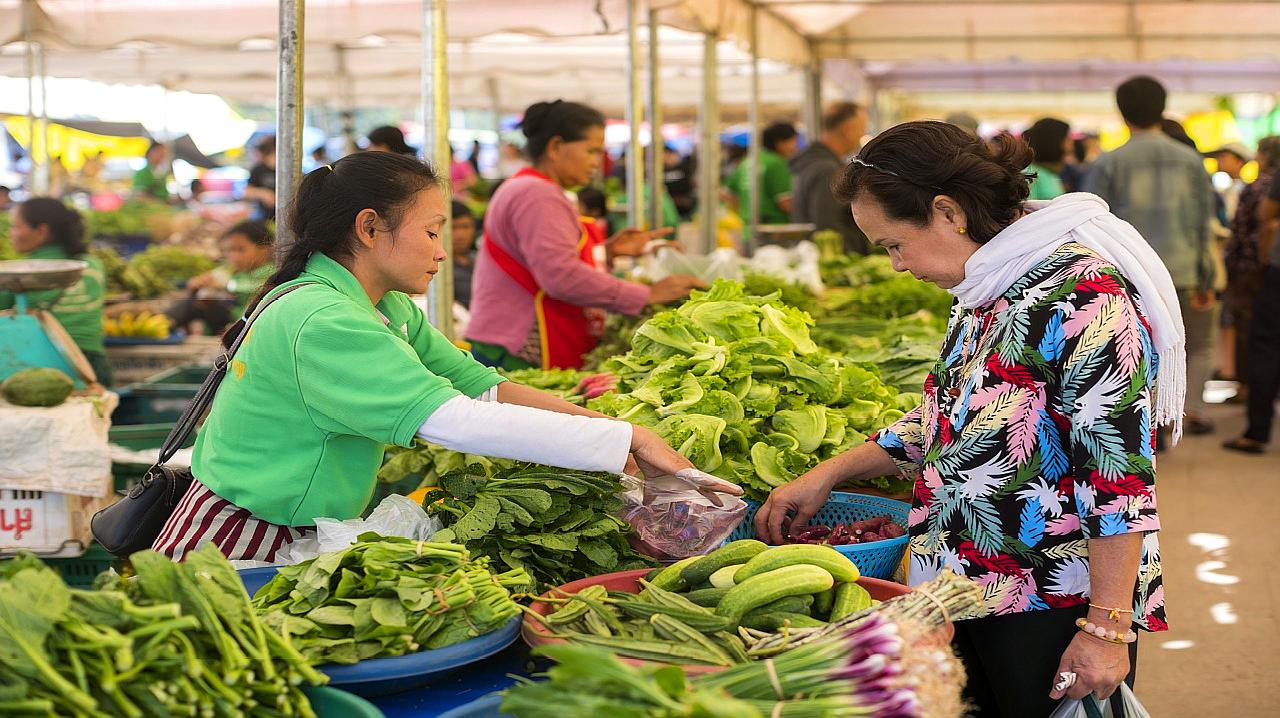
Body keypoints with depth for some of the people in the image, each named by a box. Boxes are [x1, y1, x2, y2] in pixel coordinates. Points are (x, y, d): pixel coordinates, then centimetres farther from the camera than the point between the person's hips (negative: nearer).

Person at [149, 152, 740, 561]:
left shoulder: (390, 311, 6)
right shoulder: (321, 322, -26)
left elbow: (482, 386, 3)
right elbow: (459, 421, -33)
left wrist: (603, 424, -10)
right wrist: (627, 441, -30)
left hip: (298, 542, 9)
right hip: (233, 545, -9)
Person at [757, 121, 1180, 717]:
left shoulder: (1082, 297, -21)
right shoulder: (981, 297, 9)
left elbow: (1119, 477, -23)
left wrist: (1106, 629, -23)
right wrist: (828, 474, 16)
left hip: (1051, 613, -9)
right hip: (969, 592, 9)